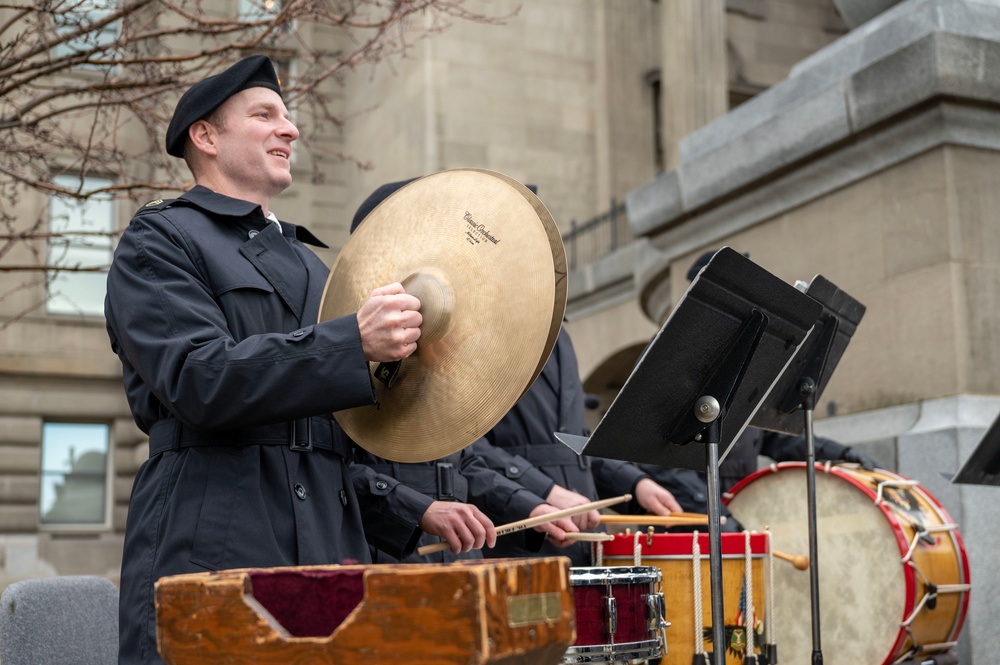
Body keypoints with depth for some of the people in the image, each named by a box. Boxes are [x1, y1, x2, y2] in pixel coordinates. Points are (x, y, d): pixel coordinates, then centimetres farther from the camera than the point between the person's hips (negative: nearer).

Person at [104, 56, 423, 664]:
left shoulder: (308, 261, 26)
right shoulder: (161, 240, 3)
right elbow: (198, 379, -14)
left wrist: (399, 344, 8)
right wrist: (355, 343, -21)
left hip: (329, 547, 6)